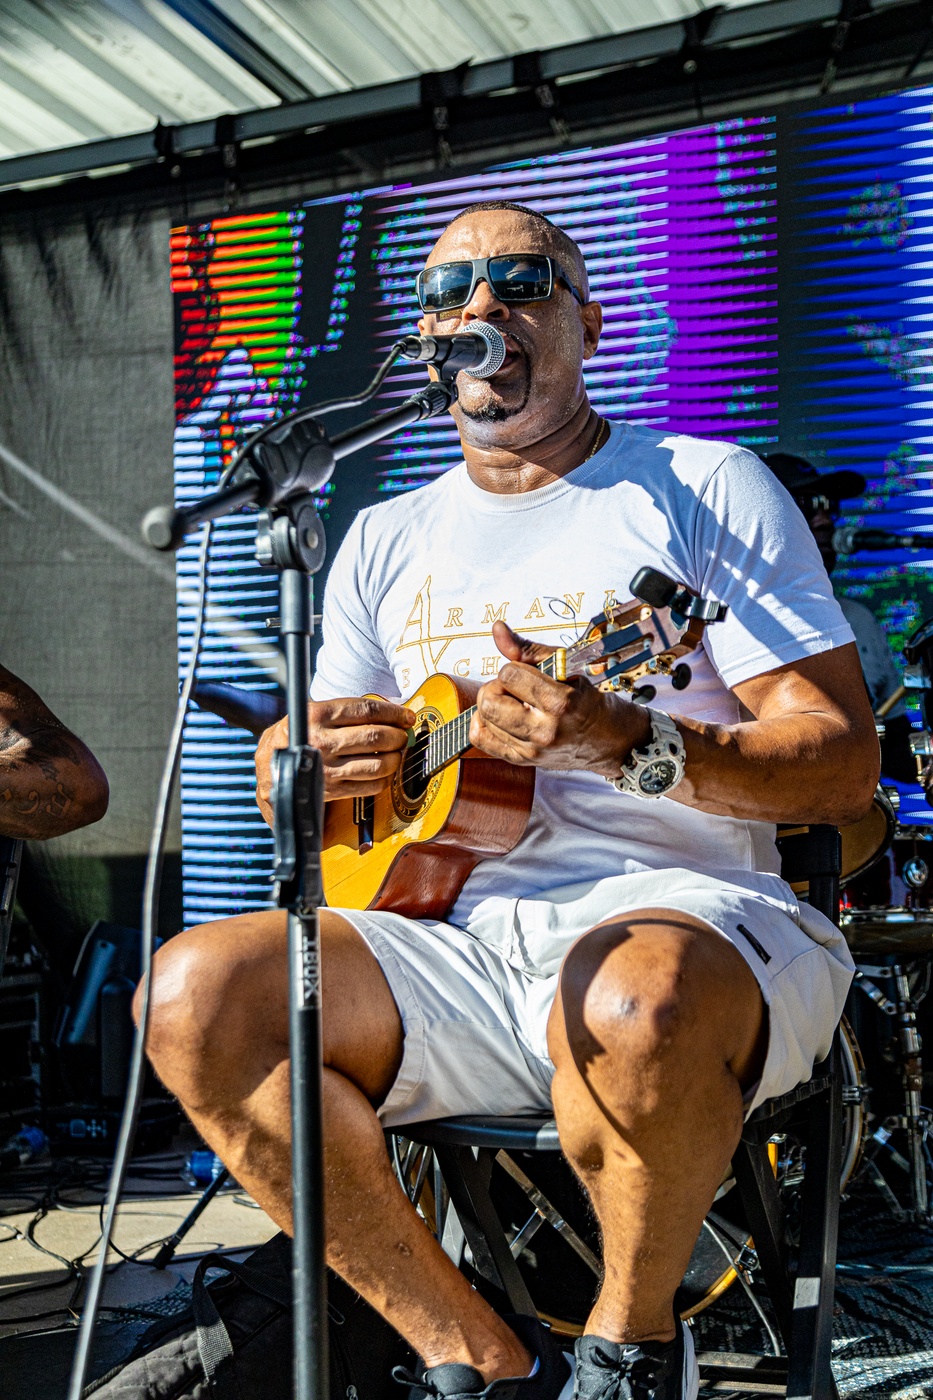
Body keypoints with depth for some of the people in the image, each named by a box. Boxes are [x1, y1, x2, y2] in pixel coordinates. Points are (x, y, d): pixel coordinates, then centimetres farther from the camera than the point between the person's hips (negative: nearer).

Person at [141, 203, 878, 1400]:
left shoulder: (703, 488, 5)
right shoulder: (387, 540, 20)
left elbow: (846, 769, -3)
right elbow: (284, 771, 23)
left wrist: (625, 743, -20)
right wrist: (302, 762, -4)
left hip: (673, 908, -4)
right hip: (452, 932, 5)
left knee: (638, 1001, -39)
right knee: (196, 992, -20)